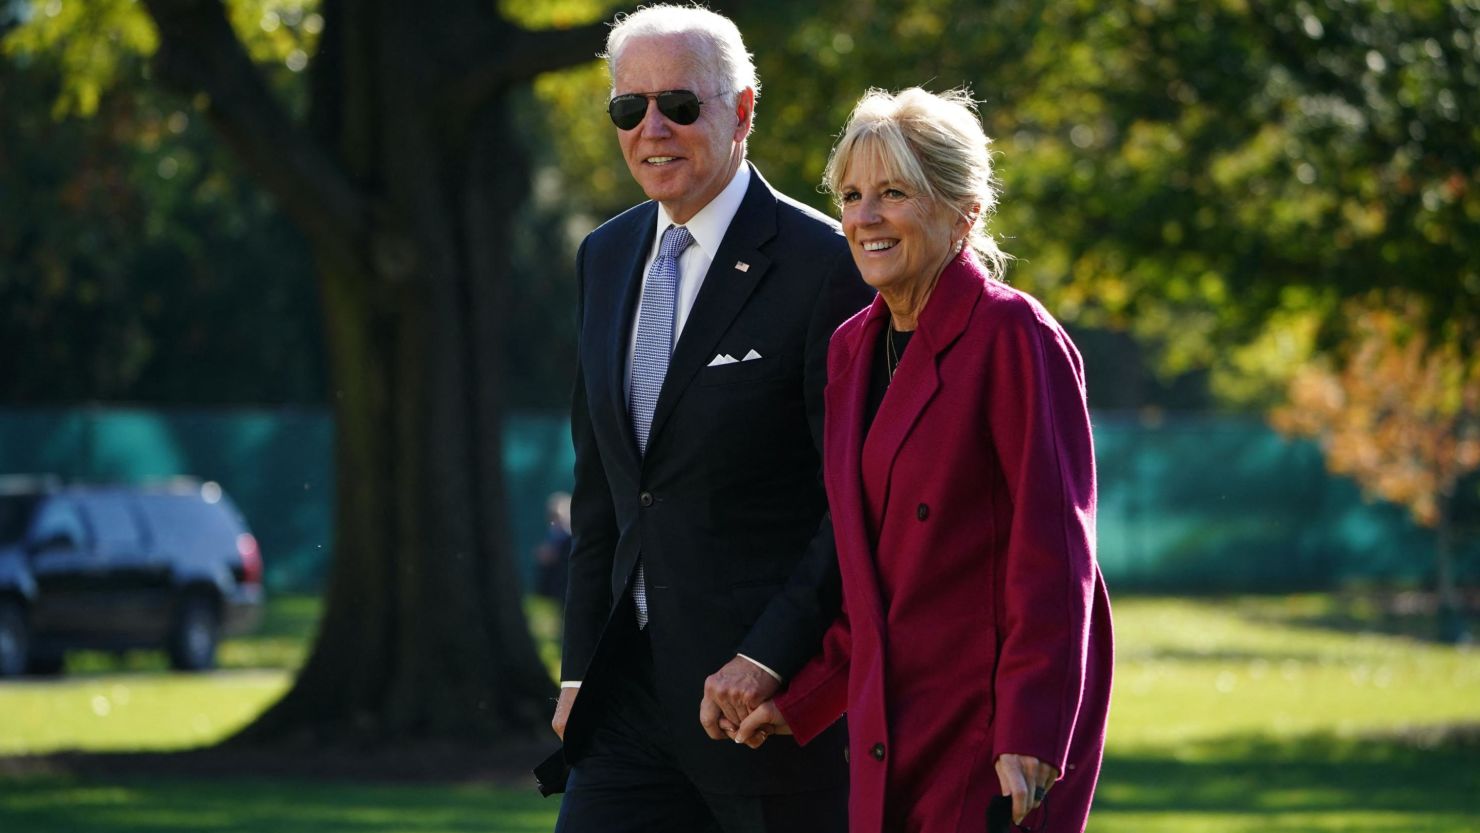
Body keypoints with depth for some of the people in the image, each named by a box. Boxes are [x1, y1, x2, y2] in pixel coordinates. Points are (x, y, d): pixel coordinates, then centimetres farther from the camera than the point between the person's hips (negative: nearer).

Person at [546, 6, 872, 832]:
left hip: (778, 687, -6)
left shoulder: (823, 266, -11)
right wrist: (582, 668, 14)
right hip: (633, 689, 6)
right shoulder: (607, 257, 12)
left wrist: (767, 658, -19)